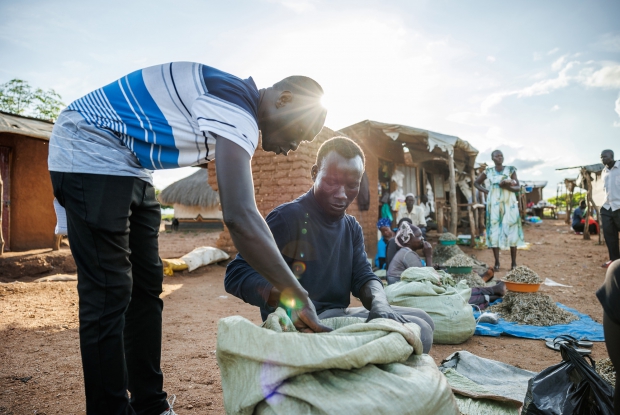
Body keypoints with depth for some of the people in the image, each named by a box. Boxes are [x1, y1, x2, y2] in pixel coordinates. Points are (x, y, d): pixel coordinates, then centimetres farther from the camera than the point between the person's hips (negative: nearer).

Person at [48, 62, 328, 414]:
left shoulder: (239, 109, 7)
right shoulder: (236, 106, -24)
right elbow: (241, 218, -34)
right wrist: (299, 298, -28)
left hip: (130, 165, 10)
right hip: (90, 151, -9)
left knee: (146, 286, 7)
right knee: (108, 296, -10)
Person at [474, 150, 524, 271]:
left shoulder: (511, 170, 1)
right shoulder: (488, 171, 4)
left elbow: (518, 187, 0)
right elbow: (476, 183, 17)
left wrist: (507, 186, -19)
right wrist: (487, 191, 4)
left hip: (509, 204, -1)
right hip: (494, 205, 1)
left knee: (511, 231, -2)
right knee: (494, 231, -1)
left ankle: (514, 263, 5)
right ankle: (497, 262, 6)